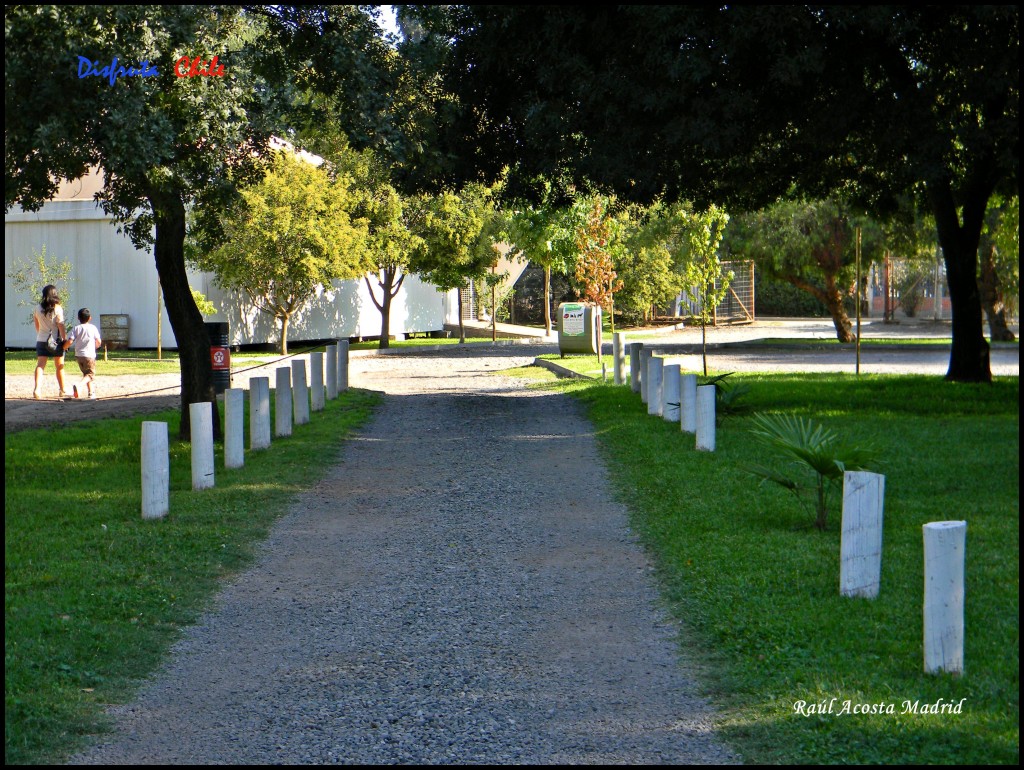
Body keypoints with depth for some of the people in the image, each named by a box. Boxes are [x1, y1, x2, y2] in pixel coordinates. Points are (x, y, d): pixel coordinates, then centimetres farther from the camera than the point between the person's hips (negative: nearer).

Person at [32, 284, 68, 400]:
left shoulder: (38, 309, 3)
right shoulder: (57, 308, -9)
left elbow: (36, 324, 14)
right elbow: (60, 326, -12)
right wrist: (64, 339, -7)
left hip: (41, 340, 3)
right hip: (55, 340, -3)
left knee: (40, 365, -4)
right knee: (60, 366, 10)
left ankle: (37, 389, -21)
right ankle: (62, 390, 19)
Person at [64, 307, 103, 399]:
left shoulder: (76, 328, 1)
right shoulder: (93, 328, -1)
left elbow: (70, 341, -10)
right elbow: (99, 341, -1)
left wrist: (64, 347, 9)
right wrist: (95, 347, 21)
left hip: (78, 355, 4)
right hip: (89, 355, -4)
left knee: (86, 373, 21)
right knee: (90, 374, -2)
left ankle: (91, 392, 22)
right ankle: (78, 385, -28)